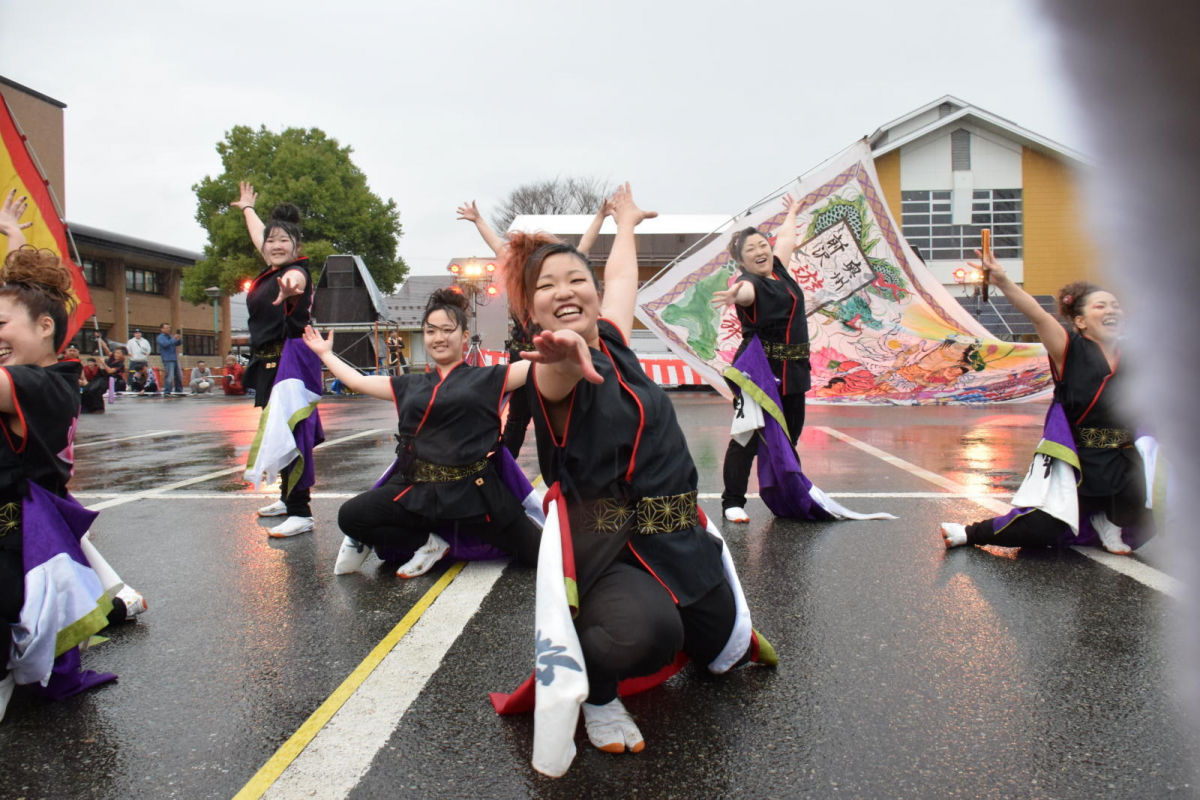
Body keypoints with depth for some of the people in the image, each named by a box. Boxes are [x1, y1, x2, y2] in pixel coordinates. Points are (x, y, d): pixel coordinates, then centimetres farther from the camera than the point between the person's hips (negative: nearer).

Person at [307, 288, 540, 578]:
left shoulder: (487, 378, 3)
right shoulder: (410, 385, 15)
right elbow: (357, 381, 25)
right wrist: (325, 353, 33)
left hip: (472, 492, -3)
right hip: (416, 489, 3)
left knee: (539, 553, -7)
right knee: (350, 517, -18)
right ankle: (426, 543, 2)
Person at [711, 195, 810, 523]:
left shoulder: (779, 269, 10)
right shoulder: (749, 283, -14)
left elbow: (786, 237, 29)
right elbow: (746, 291, -41)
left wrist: (792, 214, 46)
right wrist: (736, 295, -64)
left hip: (792, 369, 8)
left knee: (789, 436, 17)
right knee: (748, 437, -7)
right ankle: (733, 501, 0)